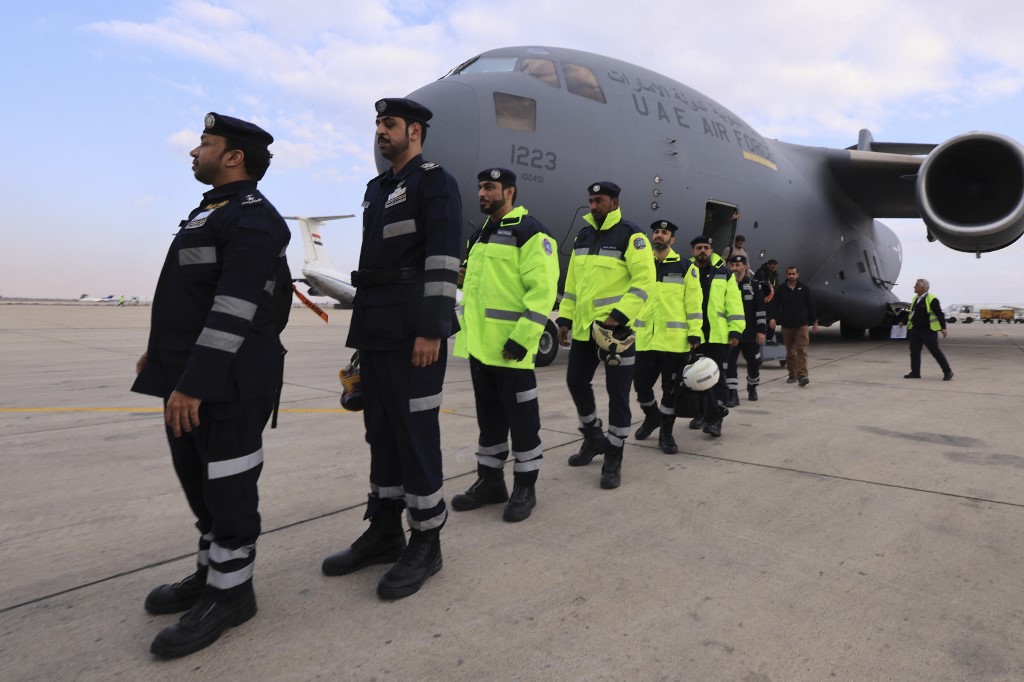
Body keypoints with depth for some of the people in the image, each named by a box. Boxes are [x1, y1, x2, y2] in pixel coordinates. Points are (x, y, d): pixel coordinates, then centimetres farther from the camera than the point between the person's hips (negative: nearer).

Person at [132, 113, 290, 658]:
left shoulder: (252, 219, -14)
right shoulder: (210, 212, 19)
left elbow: (236, 310, -23)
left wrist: (194, 382, -25)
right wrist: (161, 351, 23)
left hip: (227, 383, -10)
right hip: (189, 374, 10)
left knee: (228, 485, 0)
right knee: (200, 480, 18)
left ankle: (230, 592, 15)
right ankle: (211, 572, 33)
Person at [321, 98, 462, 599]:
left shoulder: (434, 181, -4)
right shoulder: (376, 189, 21)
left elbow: (442, 259, -14)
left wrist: (432, 330, -21)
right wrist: (363, 325, 18)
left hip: (414, 327, -8)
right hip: (376, 327, 9)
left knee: (415, 428, -4)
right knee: (381, 427, 11)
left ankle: (425, 543, 9)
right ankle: (383, 533, 23)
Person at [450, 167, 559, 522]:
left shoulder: (530, 233, -8)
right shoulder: (481, 235, 19)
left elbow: (543, 289, -16)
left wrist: (522, 337, -22)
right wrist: (466, 330, 18)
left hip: (510, 346, -8)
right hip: (479, 344, 8)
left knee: (521, 416, 2)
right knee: (489, 415, 15)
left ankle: (525, 487, 14)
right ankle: (490, 481, 27)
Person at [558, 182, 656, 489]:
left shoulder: (631, 236, -7)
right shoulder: (583, 236, 14)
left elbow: (644, 281, -15)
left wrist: (619, 316, -23)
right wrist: (565, 318, 12)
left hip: (616, 328, -7)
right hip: (584, 328, 7)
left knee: (617, 393, 0)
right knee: (576, 381, 13)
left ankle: (613, 459, 13)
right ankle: (593, 438, 36)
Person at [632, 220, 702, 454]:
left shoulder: (685, 267, 3)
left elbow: (694, 303, 0)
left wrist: (694, 333, -7)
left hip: (674, 340, -3)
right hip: (644, 339, 3)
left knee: (671, 388, 3)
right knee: (641, 384, 7)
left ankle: (666, 433, 18)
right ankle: (652, 417, 36)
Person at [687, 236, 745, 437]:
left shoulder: (724, 273, 5)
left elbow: (734, 303, 1)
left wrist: (735, 330, -6)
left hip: (717, 335, -2)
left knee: (716, 377, -3)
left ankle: (715, 419, 2)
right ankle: (700, 413, 26)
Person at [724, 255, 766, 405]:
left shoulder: (754, 285, 0)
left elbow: (761, 309, -1)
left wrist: (761, 330, -6)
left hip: (750, 332, -1)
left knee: (754, 361, 11)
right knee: (729, 362, -11)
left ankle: (752, 387, 37)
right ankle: (732, 394, -7)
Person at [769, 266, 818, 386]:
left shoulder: (804, 288, 4)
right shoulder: (781, 289, 6)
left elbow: (811, 306, 8)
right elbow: (775, 304, 0)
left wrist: (814, 322, 8)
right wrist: (773, 318, -17)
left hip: (801, 324, -2)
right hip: (786, 325, 2)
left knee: (801, 350, -11)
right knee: (790, 352, 9)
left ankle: (802, 375, -16)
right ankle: (792, 374, 19)